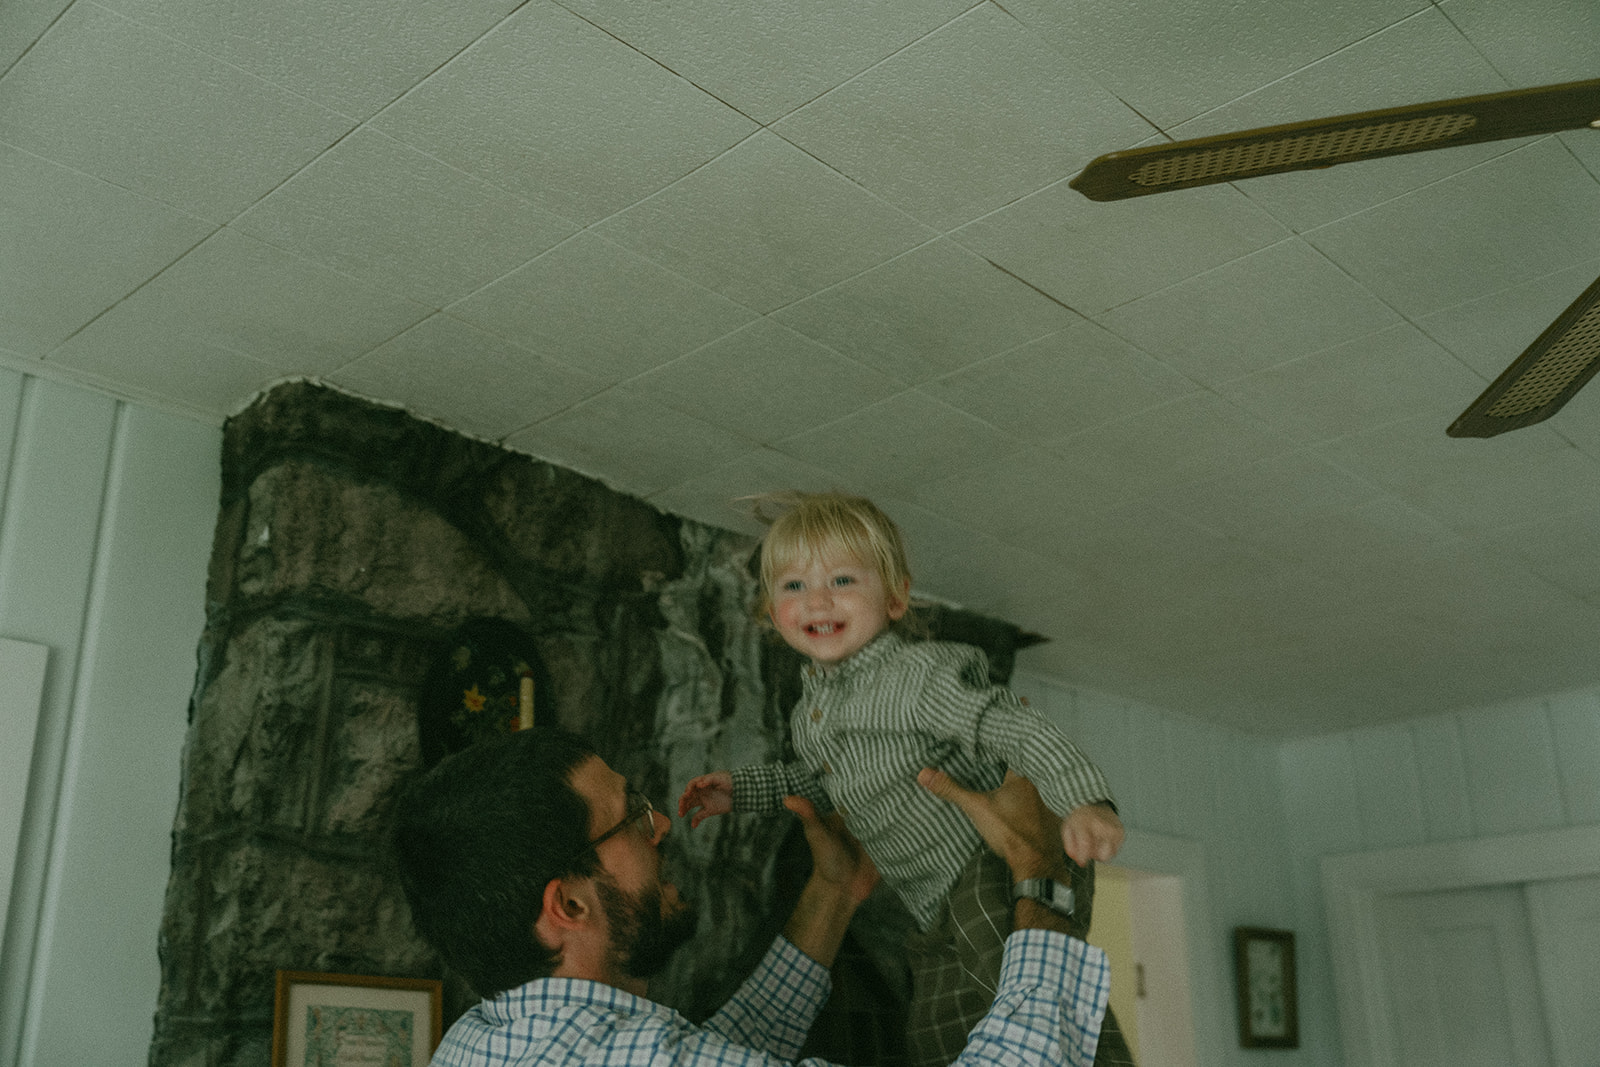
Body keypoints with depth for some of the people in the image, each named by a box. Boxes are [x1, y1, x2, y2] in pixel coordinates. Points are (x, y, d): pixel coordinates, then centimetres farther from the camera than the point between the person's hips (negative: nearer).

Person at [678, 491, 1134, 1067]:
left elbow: (1014, 727, -27)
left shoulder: (916, 677, -18)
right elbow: (818, 784, 29)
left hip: (1000, 866, -9)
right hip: (937, 911, 9)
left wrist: (1084, 798, -40)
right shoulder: (809, 716, 9)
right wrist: (743, 789, 20)